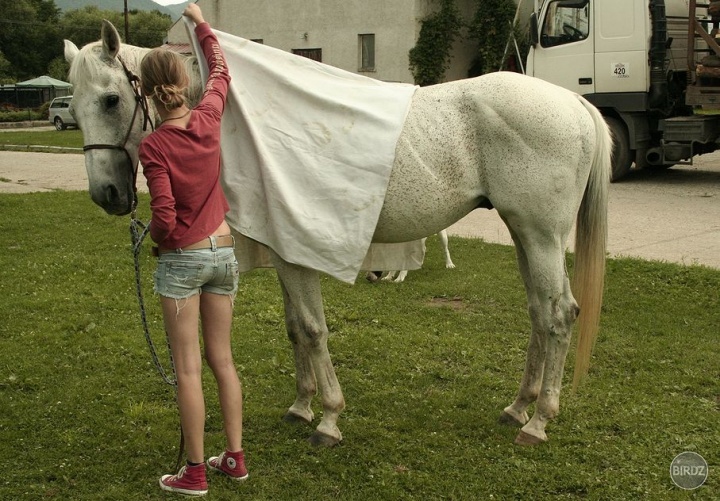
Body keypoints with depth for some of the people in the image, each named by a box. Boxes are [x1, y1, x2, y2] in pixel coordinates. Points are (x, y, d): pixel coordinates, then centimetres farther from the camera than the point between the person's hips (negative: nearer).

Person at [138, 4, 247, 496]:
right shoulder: (209, 119, -4)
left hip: (181, 258, -5)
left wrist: (156, 237, 3)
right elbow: (220, 70, 17)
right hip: (224, 253, 5)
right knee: (222, 359, 15)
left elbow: (164, 217, -20)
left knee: (189, 368, 3)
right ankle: (235, 457, 23)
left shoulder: (154, 146, -17)